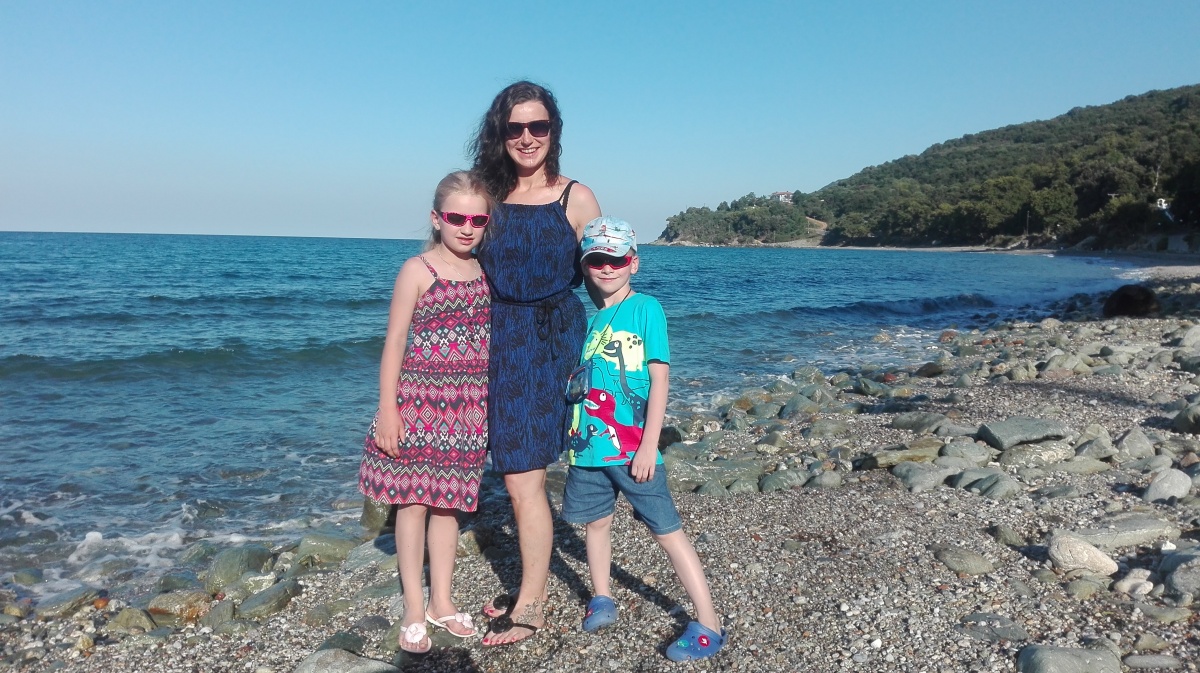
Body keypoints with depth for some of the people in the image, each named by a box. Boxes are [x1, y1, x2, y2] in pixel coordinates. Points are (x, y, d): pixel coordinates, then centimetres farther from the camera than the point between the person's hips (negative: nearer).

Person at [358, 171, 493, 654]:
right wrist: (387, 409, -12)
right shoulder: (417, 270, -7)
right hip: (419, 399, -4)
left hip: (466, 407, 4)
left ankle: (441, 601, 27)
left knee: (448, 502, 13)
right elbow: (395, 342, -8)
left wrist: (494, 403, 13)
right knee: (413, 501, 4)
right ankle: (414, 609, 18)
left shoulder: (486, 273, 8)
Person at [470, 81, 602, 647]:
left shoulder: (576, 198, -3)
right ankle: (531, 588, 29)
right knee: (521, 476, 11)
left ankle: (531, 606, 14)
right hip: (499, 343, 4)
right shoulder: (490, 196, 8)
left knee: (524, 478, -3)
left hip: (551, 340, -4)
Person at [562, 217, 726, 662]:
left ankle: (709, 625, 8)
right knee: (596, 522, 17)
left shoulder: (646, 308, -7)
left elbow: (659, 380, -10)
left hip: (633, 447, -5)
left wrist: (648, 446, -14)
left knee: (667, 531, -1)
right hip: (588, 446, 5)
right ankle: (601, 597, 38)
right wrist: (573, 437, 10)